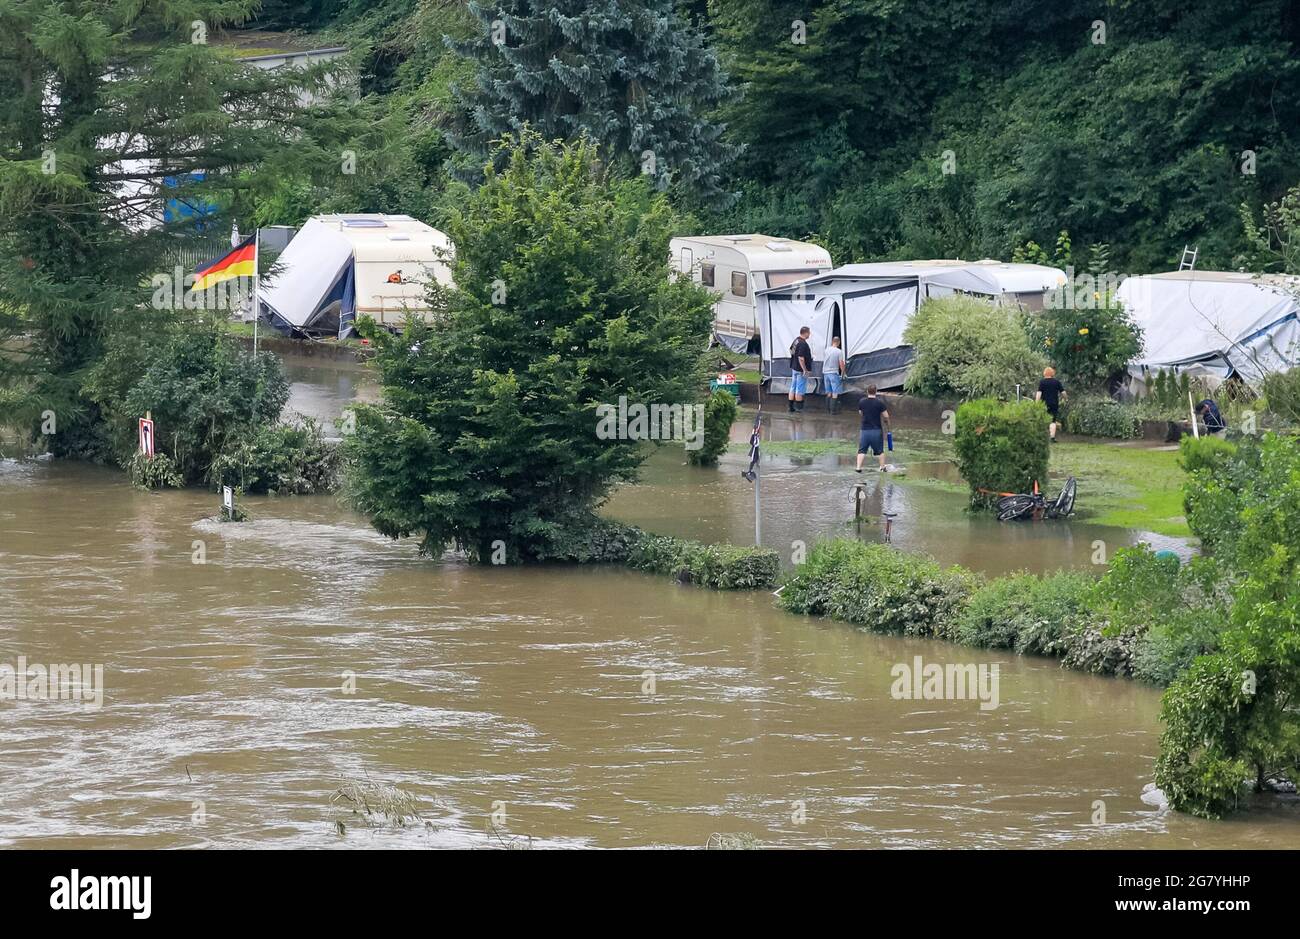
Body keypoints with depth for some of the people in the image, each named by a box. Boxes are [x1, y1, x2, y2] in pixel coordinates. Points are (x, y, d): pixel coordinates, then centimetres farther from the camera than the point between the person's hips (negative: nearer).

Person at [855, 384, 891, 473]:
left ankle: (858, 468, -5)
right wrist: (887, 424, 11)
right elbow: (886, 416, -7)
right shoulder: (880, 403, -10)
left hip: (865, 430, 1)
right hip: (877, 430, -1)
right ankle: (882, 467, 19)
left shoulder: (861, 402, -2)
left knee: (862, 450, 5)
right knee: (880, 450, 13)